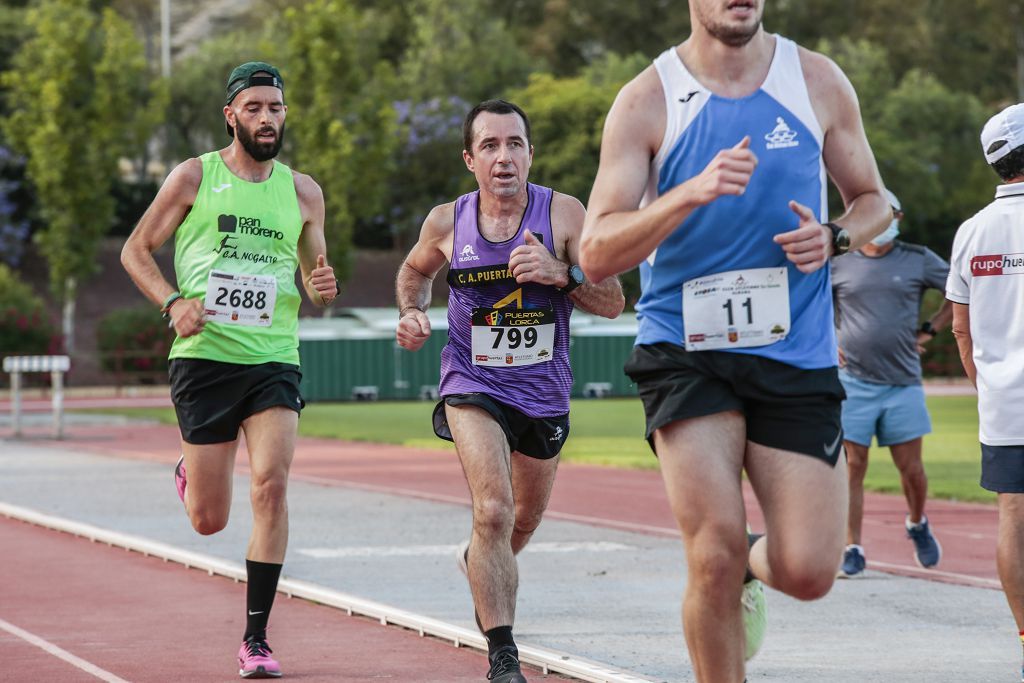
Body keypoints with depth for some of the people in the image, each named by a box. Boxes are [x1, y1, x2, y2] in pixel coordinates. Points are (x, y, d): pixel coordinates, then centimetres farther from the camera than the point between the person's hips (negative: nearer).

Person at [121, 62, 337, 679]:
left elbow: (313, 282, 19)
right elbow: (136, 250, 7)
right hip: (205, 357, -1)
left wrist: (322, 289, -5)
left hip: (275, 360, 1)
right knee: (209, 520, 2)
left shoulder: (303, 192, 10)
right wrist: (173, 302, -11)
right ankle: (189, 475, 42)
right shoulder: (194, 177, 2)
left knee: (272, 485, -19)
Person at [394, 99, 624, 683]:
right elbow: (415, 271, 17)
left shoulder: (563, 214, -11)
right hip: (474, 386, -2)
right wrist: (412, 312, -3)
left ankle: (480, 563, 57)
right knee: (493, 509, -23)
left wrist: (561, 274, -29)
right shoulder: (447, 223, -6)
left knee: (526, 518, 21)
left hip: (545, 391, 2)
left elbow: (613, 302, -12)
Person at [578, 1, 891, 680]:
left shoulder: (819, 83, 3)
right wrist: (691, 192, -26)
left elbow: (873, 202, 16)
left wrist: (834, 237, -8)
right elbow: (596, 255, -11)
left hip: (795, 352, 2)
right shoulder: (647, 101, -5)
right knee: (714, 556, -14)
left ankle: (752, 563, 31)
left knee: (808, 572, -6)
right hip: (685, 350, -2)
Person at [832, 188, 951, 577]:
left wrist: (929, 330, 7)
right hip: (852, 382, 0)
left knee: (911, 469, 3)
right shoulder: (838, 266, 6)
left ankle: (917, 524, 33)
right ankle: (852, 550, 3)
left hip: (903, 383, 0)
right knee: (852, 467, -4)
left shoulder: (919, 260, 6)